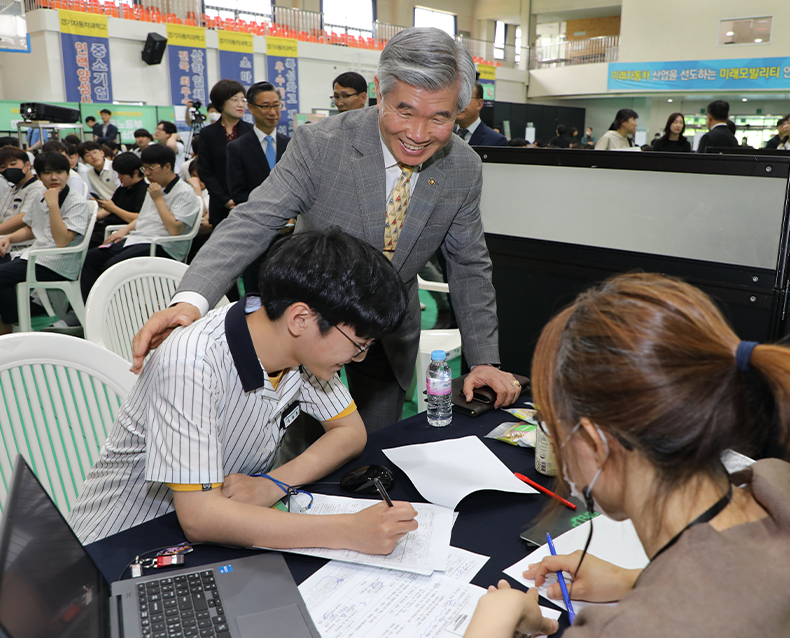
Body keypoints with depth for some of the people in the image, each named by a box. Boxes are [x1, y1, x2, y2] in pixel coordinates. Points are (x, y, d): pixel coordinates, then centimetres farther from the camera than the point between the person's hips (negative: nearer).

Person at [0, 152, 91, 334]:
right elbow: (30, 229, 30)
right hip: (36, 256, 8)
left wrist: (53, 204, -20)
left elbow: (62, 241, -20)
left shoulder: (78, 203, -9)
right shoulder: (40, 201, 16)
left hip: (58, 266, -8)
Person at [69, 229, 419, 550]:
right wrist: (351, 531, -37)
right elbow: (198, 516, -34)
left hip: (223, 529, 6)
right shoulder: (193, 362, -31)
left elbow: (351, 431, -2)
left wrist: (272, 483, -19)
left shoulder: (300, 342, -12)